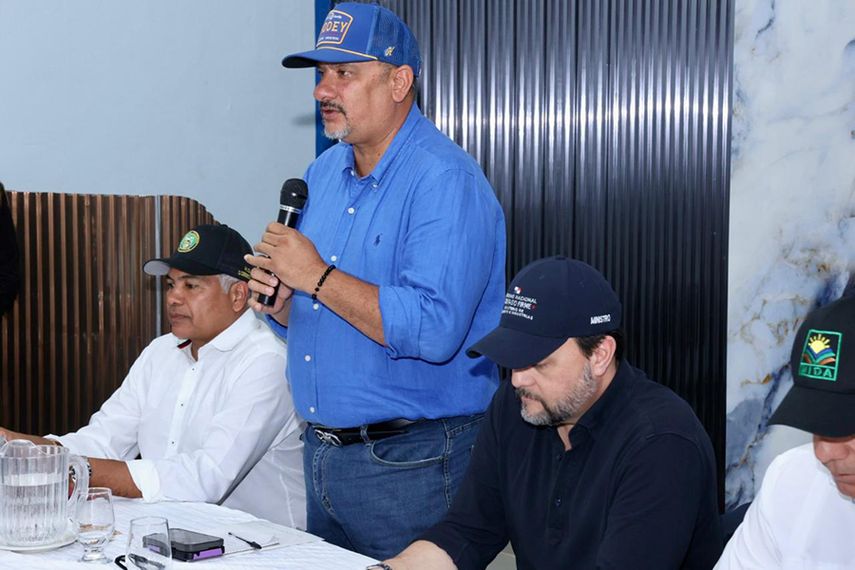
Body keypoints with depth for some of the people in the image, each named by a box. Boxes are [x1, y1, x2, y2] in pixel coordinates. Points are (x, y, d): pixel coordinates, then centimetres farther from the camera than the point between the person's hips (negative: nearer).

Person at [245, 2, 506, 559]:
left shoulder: (446, 182, -17)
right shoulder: (324, 173, 10)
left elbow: (433, 331, -29)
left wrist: (318, 277, -22)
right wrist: (280, 301, -5)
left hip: (409, 464, -8)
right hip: (321, 450, 8)